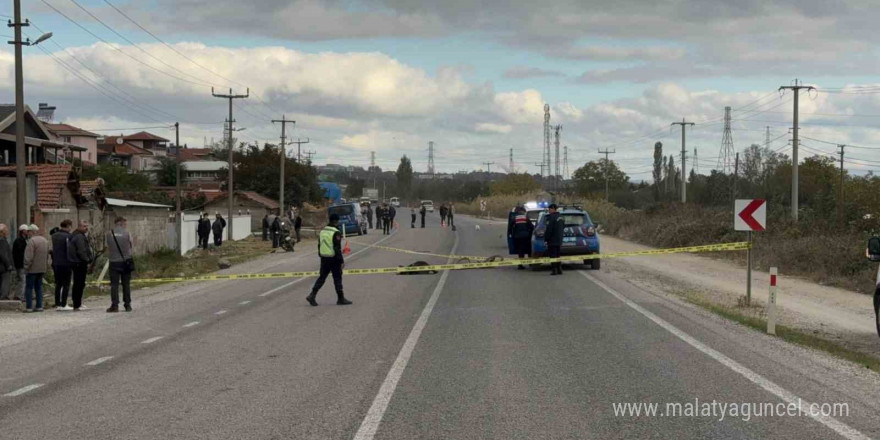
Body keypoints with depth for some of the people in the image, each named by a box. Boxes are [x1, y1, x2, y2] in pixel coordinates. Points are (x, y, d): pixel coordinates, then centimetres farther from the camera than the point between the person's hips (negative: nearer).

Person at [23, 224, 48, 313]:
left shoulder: (32, 241, -15)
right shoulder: (45, 240, 12)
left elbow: (29, 256, -19)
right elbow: (47, 255, 17)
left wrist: (26, 266, -10)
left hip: (33, 269, -8)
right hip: (42, 269, 8)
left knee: (29, 287, -2)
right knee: (38, 287, 13)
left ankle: (29, 307, -4)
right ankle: (39, 306, 11)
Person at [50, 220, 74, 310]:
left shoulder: (54, 236, 10)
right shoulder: (68, 236, -12)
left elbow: (52, 250, 15)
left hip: (56, 264, 7)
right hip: (66, 264, -6)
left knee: (58, 284, 12)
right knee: (66, 284, -1)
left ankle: (57, 304, 12)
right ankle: (63, 305, -3)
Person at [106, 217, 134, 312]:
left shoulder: (109, 234, -1)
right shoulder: (127, 233, -3)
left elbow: (108, 247, 6)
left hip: (114, 262, 0)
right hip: (126, 261, 0)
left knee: (114, 284, 1)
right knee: (126, 284, 8)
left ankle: (114, 305, -6)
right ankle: (127, 305, 10)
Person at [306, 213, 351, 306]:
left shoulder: (322, 231, 8)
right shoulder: (335, 233, -16)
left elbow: (319, 245, 14)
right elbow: (337, 249, -19)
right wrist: (342, 261, -15)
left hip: (324, 258, 7)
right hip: (334, 259, -7)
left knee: (321, 277, 10)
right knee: (337, 278, 3)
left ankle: (312, 295, -1)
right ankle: (340, 299, 10)